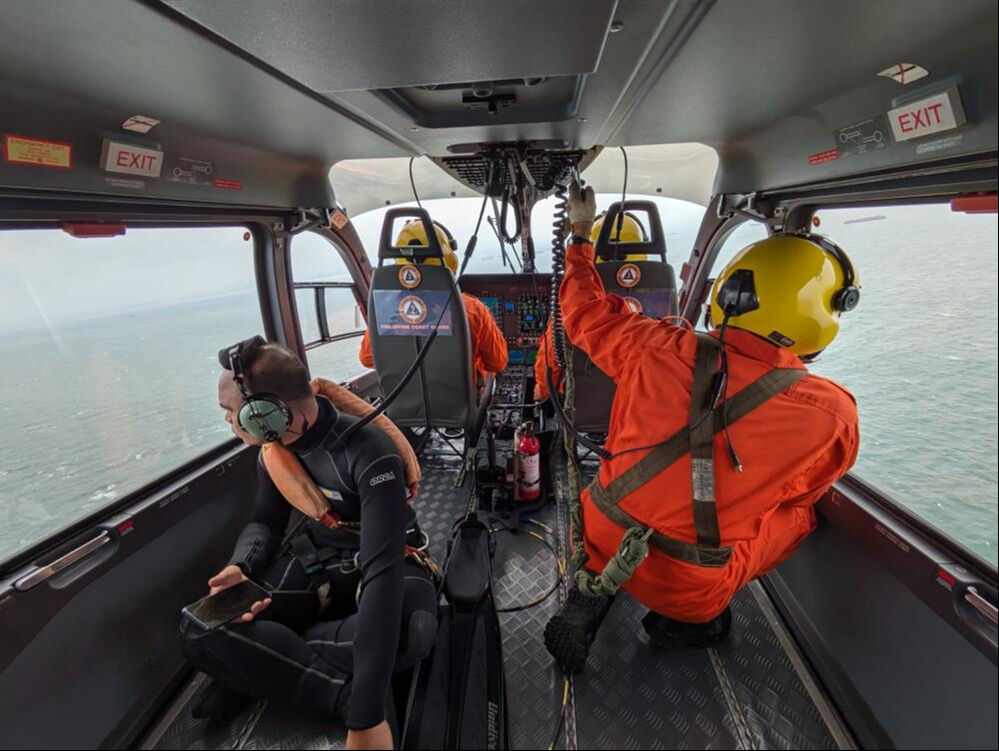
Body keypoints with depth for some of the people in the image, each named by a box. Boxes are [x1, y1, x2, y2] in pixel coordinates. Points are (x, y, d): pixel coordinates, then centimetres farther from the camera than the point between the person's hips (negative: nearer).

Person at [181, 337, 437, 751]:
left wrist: (366, 717, -42)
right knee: (200, 625, -17)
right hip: (319, 554, 5)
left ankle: (257, 667, -19)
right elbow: (265, 521, 8)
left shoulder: (370, 455, -32)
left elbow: (382, 569, -39)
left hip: (385, 560, -5)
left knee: (410, 628, -40)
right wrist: (240, 568, -19)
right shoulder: (274, 447, -7)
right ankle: (343, 692, -19)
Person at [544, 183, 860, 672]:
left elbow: (587, 314, 3)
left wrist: (580, 234, 18)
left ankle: (591, 593, 14)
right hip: (689, 589, -1)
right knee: (800, 511, 17)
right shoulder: (833, 416, -16)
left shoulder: (659, 350, -16)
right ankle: (684, 621, 13)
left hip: (602, 540, 2)